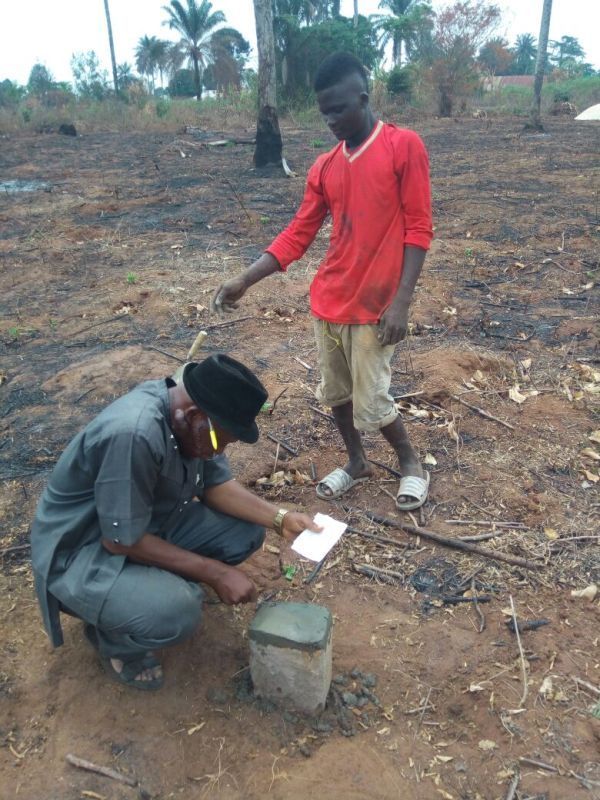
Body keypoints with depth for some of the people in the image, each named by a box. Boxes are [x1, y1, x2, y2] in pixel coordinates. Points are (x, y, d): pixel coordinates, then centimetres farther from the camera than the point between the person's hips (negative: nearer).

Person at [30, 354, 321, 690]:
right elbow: (122, 540, -28)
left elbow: (217, 484, 2)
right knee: (178, 612, -31)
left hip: (151, 521, 8)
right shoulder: (133, 434, -36)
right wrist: (215, 572, -22)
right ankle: (113, 637, 2)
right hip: (83, 552, -8)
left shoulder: (191, 413, -10)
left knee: (246, 532, -5)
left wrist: (281, 518, -10)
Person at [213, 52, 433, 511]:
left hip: (374, 304, -6)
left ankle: (410, 462, 26)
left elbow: (419, 230, -11)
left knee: (371, 402, -1)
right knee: (336, 392, 14)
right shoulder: (323, 168, 8)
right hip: (328, 300, 6)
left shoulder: (405, 147, -8)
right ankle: (357, 462, 36)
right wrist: (245, 281, -2)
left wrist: (401, 303, -18)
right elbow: (297, 235, 7)